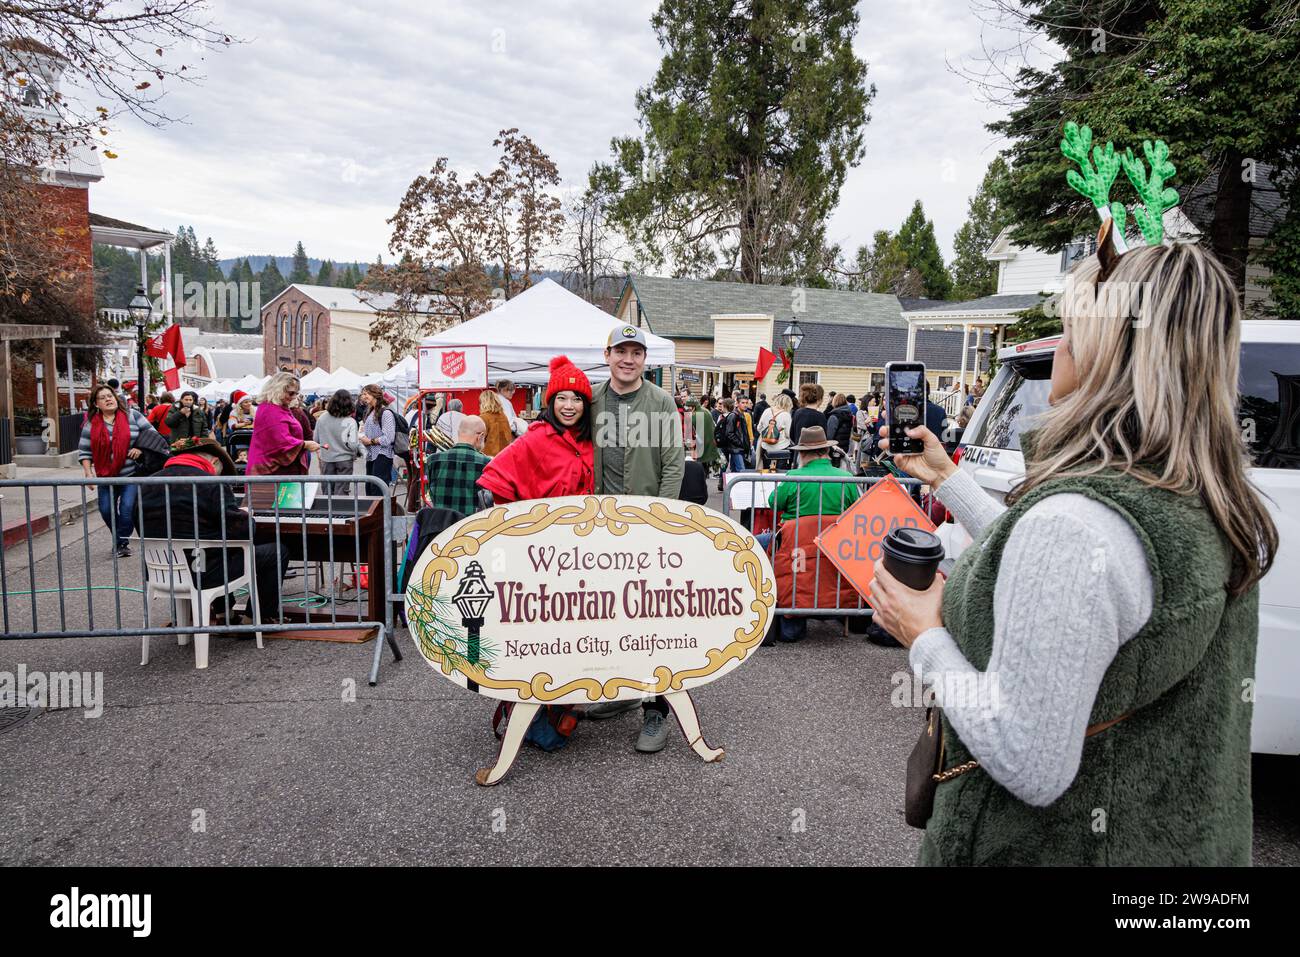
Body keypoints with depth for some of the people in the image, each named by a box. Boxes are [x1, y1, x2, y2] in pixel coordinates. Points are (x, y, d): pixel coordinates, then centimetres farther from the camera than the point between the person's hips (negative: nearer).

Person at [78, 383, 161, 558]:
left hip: (131, 473, -2)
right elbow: (84, 451, 4)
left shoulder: (132, 415, -1)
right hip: (106, 475, 3)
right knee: (106, 510, 3)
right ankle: (119, 539, 27)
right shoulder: (91, 424, 2)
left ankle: (122, 543, 3)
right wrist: (88, 473, -6)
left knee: (127, 507, -13)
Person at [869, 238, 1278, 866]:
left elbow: (1031, 770, -30)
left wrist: (925, 637, -17)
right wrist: (946, 477, 17)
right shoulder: (1212, 508, -3)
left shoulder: (1076, 522, -32)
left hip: (1061, 844, -7)